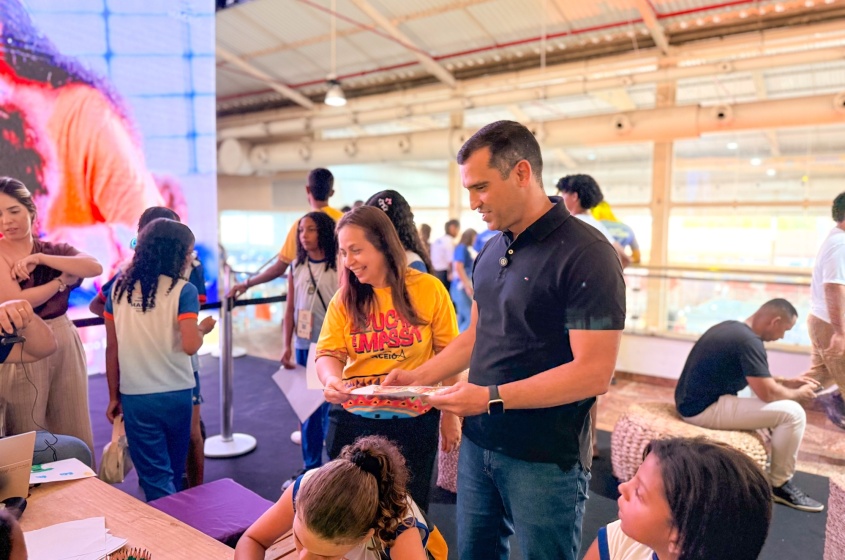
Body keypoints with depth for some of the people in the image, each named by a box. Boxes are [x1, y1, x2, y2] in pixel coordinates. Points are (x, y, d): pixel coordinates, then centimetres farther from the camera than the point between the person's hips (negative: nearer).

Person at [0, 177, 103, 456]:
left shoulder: (55, 250, 7)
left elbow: (95, 267, -12)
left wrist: (39, 258, -17)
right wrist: (63, 280, -5)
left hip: (65, 343, 3)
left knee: (75, 432, 10)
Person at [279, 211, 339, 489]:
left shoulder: (339, 266, -5)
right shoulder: (296, 267, 8)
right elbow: (290, 309, 9)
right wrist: (287, 346, 5)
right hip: (304, 346, 4)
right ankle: (311, 467, 25)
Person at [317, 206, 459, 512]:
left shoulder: (429, 289, -7)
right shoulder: (343, 299, 1)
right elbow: (329, 352, -4)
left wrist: (450, 414, -1)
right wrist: (332, 380, -26)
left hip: (413, 421, -2)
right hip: (352, 420, 2)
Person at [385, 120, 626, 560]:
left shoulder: (586, 255, -17)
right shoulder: (491, 251, 7)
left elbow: (593, 373, -21)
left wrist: (491, 398, -22)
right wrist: (420, 376, 4)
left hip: (547, 459, -6)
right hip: (477, 443, 7)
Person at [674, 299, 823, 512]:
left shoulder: (732, 327, 11)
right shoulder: (749, 341, -19)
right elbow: (767, 393, -18)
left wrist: (788, 382, 19)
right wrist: (798, 393, 2)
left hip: (694, 401, 10)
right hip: (704, 409, -10)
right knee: (792, 413, -11)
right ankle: (779, 485, 6)